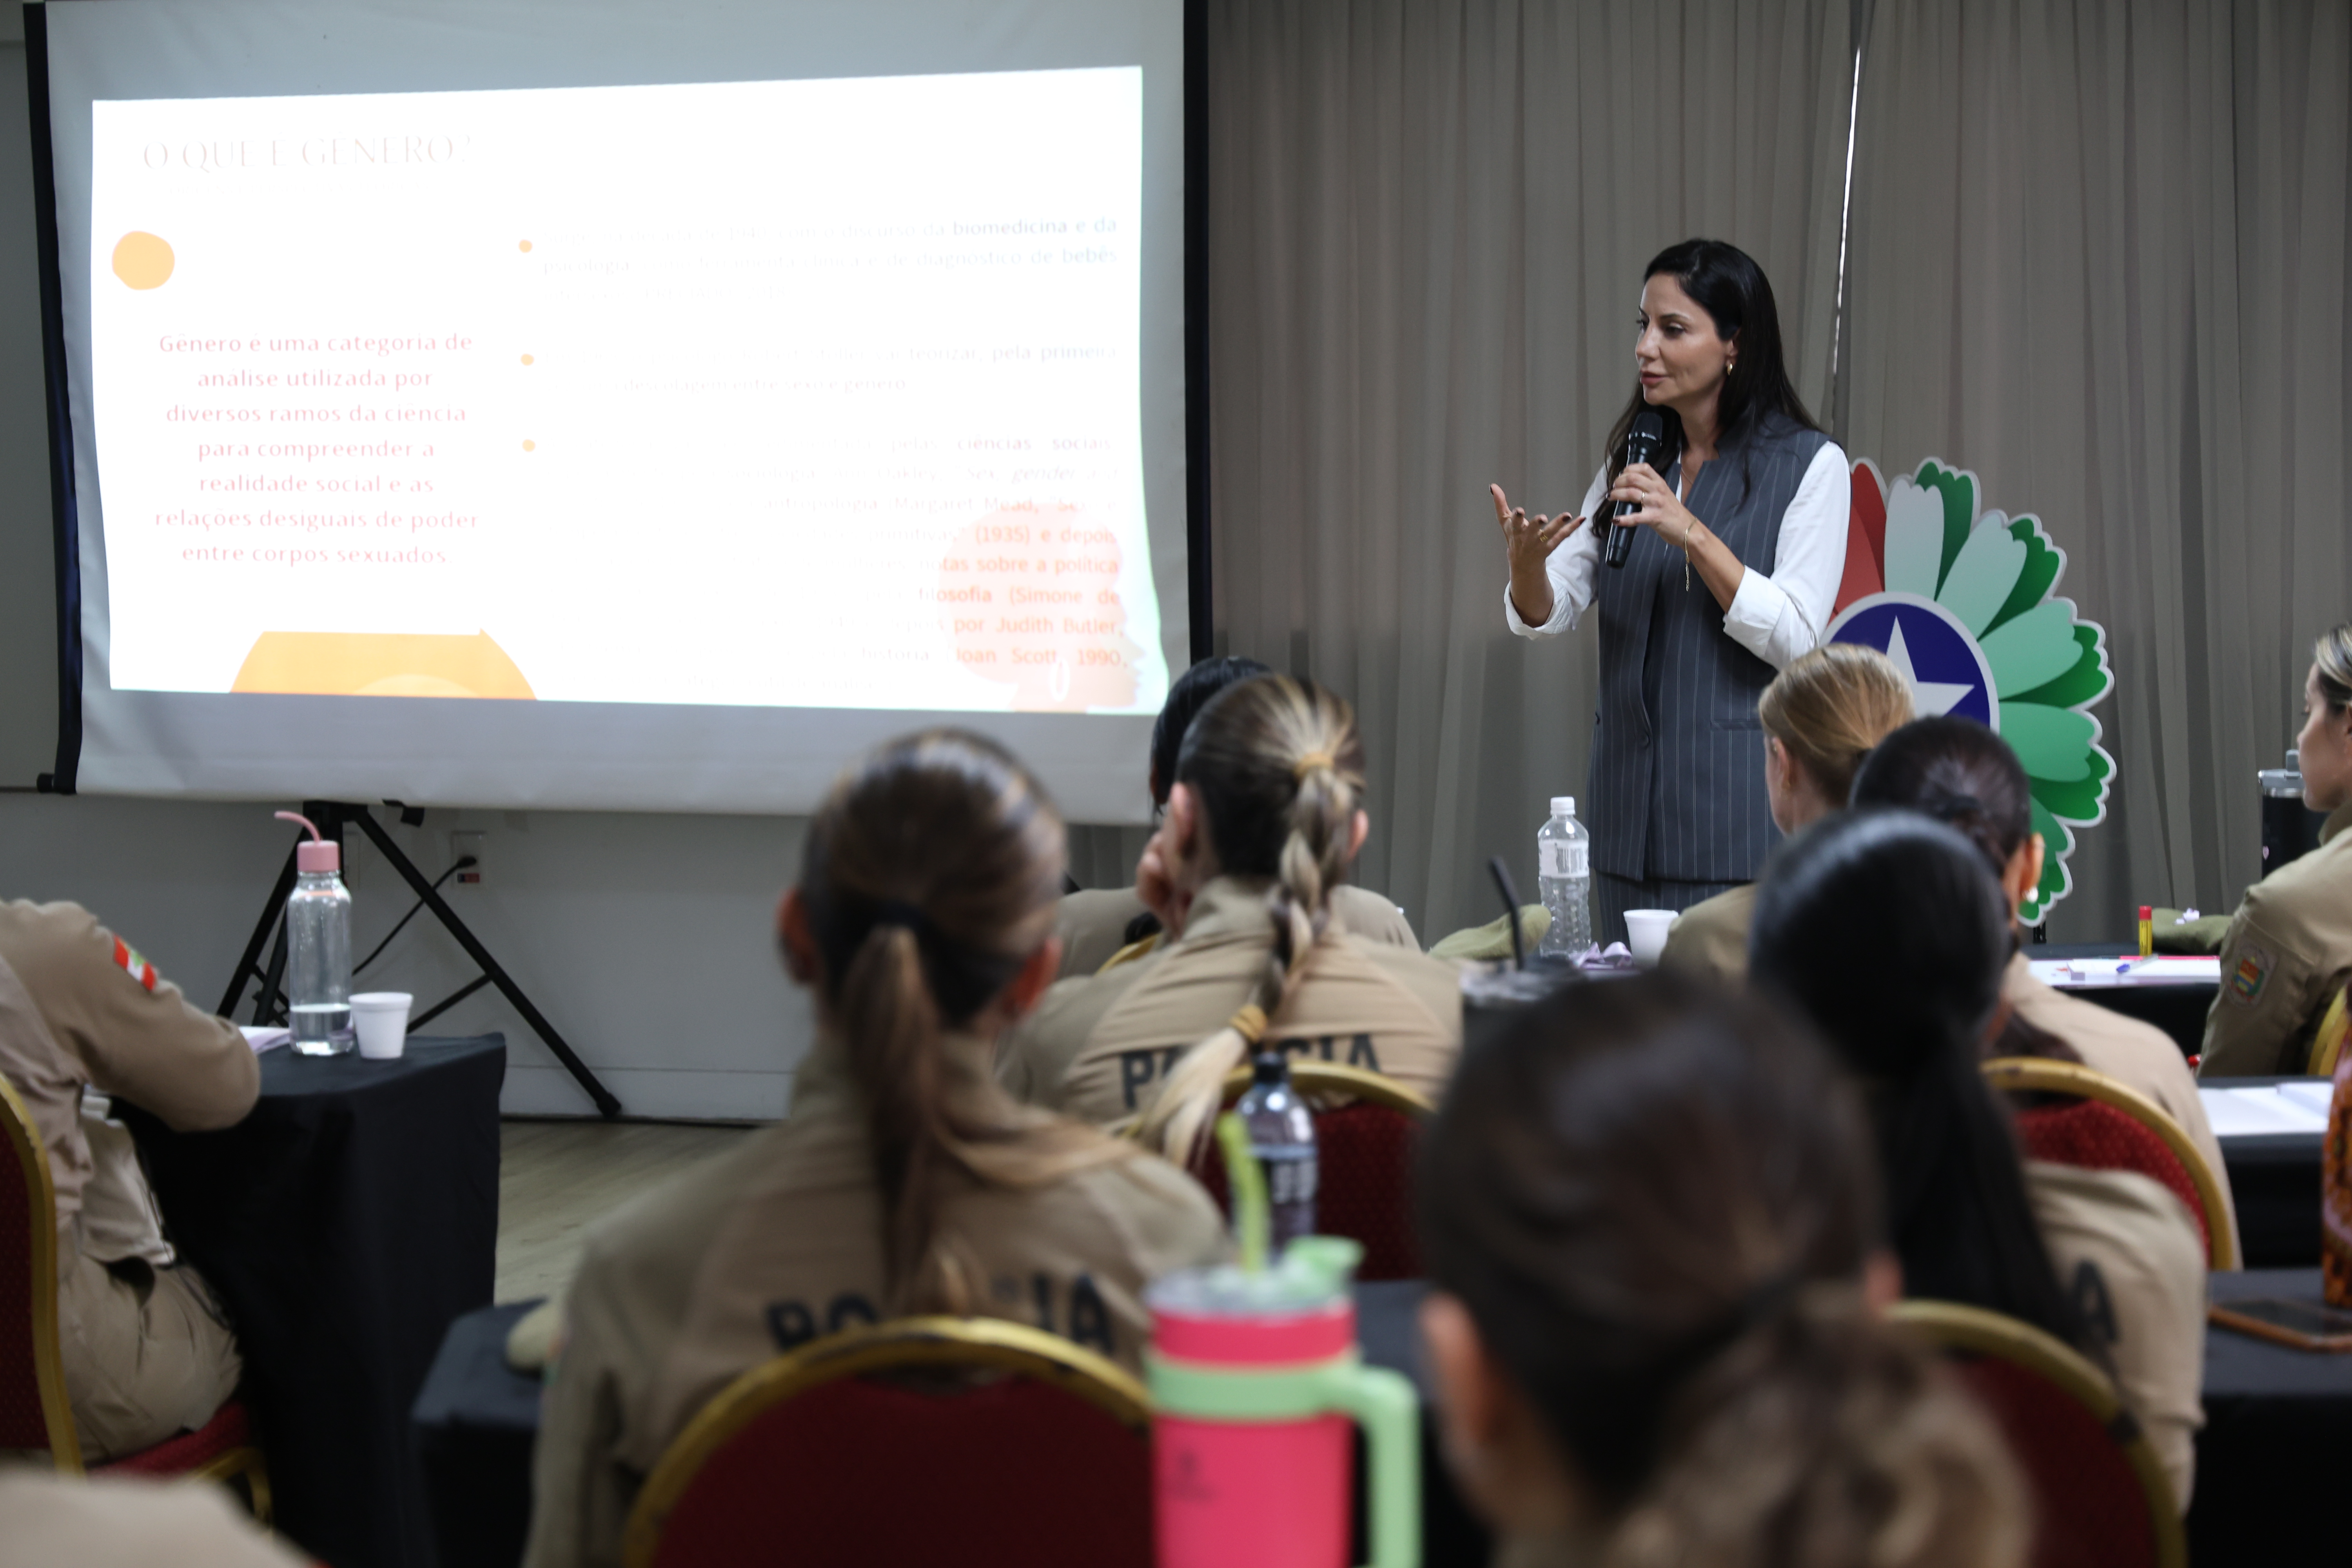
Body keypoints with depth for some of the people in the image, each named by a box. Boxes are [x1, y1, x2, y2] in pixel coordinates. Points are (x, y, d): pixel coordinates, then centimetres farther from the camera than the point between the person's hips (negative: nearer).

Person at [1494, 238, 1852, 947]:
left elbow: (1795, 637, -13)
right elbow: (1549, 614, 5)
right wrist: (1525, 560, -17)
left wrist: (1690, 533, -21)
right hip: (1631, 802, 5)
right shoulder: (1633, 462, 11)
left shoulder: (1809, 465, -4)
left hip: (1742, 810, -5)